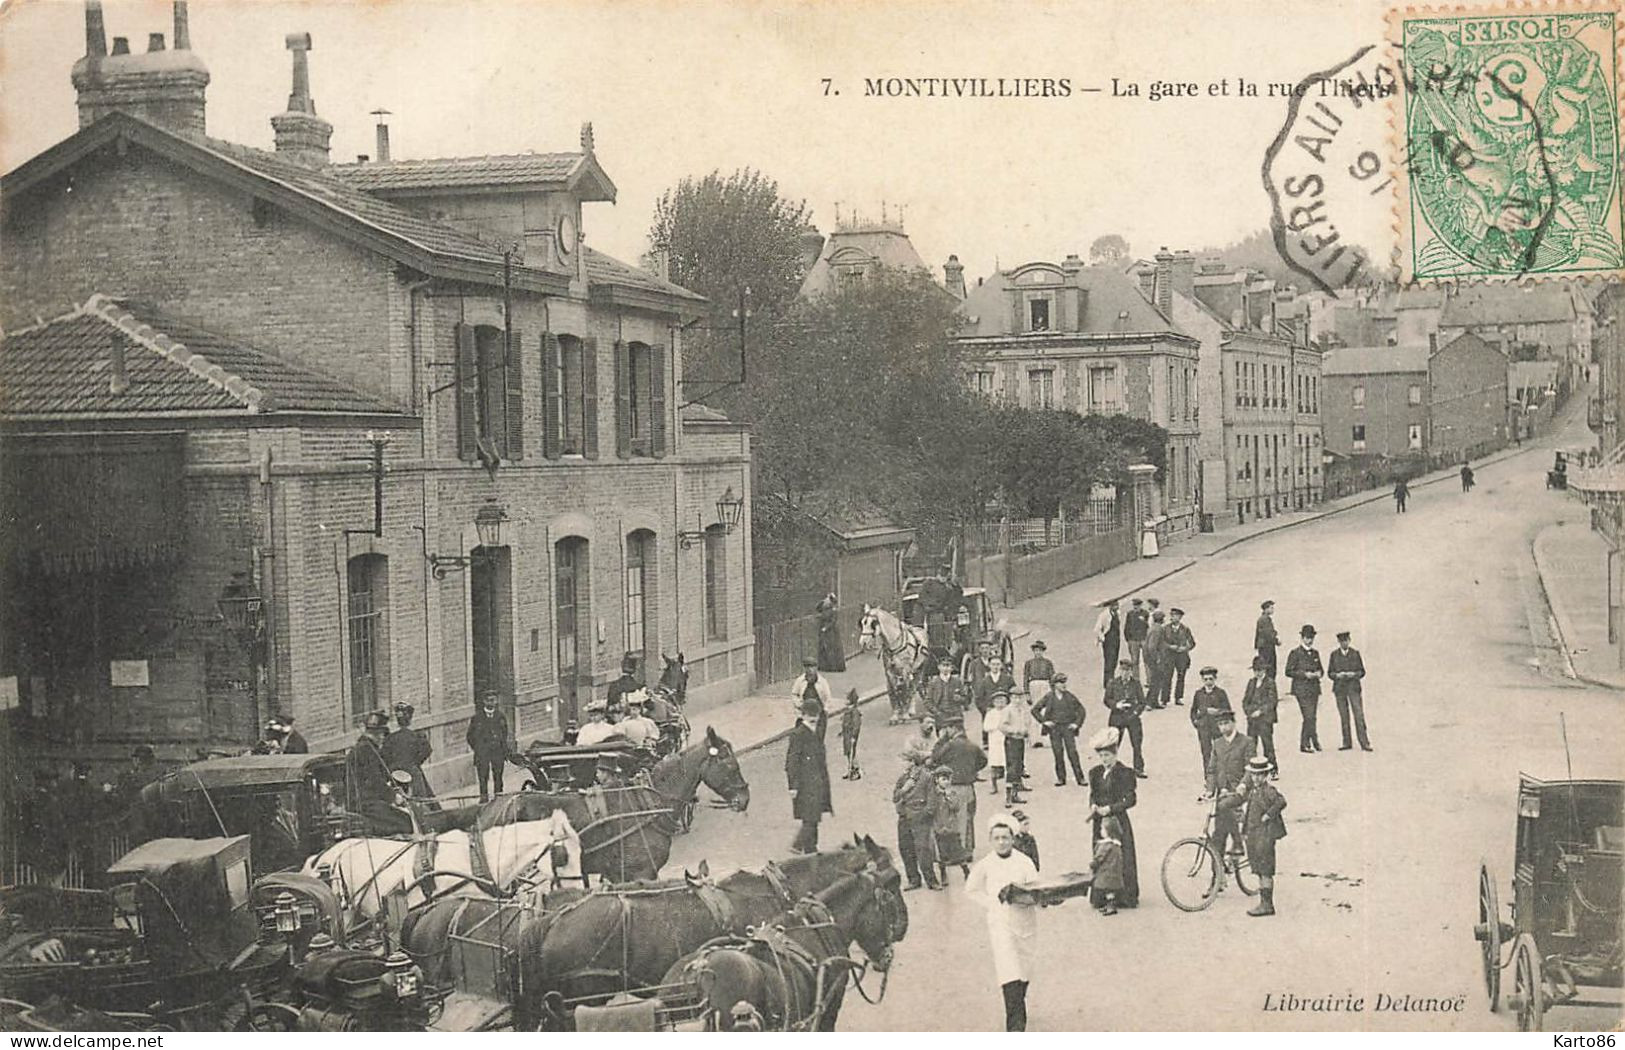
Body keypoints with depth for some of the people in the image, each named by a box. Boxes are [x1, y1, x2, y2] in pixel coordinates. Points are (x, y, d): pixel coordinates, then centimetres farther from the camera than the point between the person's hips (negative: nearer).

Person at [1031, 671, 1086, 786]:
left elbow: (1081, 710, 9)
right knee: (1058, 753, 1)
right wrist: (1043, 721, -1)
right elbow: (1035, 710, 7)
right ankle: (1061, 778, 10)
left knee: (1072, 752, -7)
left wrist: (1077, 723, 0)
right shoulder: (1048, 697, 1)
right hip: (1054, 728, 1)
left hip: (1068, 727, 0)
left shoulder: (1069, 696, 2)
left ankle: (1080, 778, -4)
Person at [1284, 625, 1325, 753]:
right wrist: (1305, 674, -16)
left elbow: (1320, 669, 23)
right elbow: (1289, 672, -7)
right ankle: (1315, 741, -10)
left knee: (1310, 718, 6)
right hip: (1301, 689, -6)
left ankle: (1304, 744, 13)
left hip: (1314, 688, 6)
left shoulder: (1315, 653, 15)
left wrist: (1319, 673, -1)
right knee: (1309, 717, -13)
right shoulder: (1295, 653, -4)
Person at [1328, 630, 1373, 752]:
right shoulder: (1334, 655, 7)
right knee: (1344, 717, 2)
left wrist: (1354, 674, -12)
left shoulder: (1355, 653, 6)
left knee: (1359, 714, -8)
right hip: (1339, 688, 1)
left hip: (1353, 687, -1)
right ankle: (1347, 743, 8)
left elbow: (1362, 671, 8)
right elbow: (1329, 673, 8)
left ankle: (1364, 743, -8)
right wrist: (1337, 675, -13)